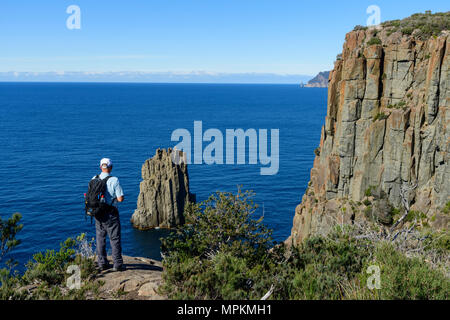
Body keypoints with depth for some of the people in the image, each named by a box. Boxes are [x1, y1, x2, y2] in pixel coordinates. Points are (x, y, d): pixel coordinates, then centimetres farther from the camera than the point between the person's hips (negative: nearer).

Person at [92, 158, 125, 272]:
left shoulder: (94, 179, 0)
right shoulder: (114, 180, -16)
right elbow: (120, 199, -16)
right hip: (110, 213, -5)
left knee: (100, 238, 15)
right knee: (115, 239, 4)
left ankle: (102, 263, 21)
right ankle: (117, 264, 8)